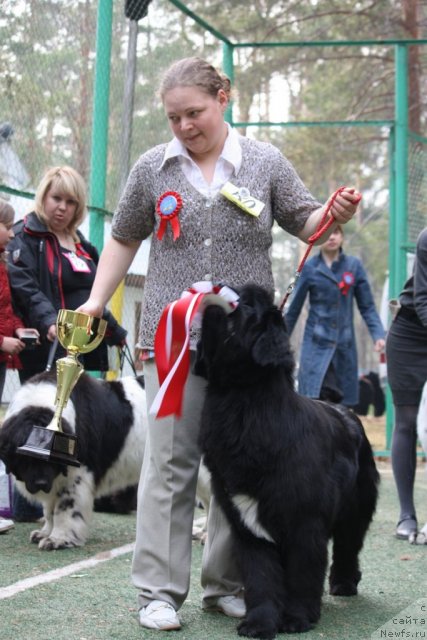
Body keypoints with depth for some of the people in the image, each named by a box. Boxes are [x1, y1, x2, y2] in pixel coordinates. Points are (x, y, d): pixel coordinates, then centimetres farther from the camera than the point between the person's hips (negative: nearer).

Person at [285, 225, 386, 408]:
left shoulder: (354, 265, 5)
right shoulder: (310, 268, 1)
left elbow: (367, 306, 7)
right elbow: (293, 309, 7)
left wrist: (378, 335, -7)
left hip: (345, 344, 2)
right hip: (316, 344, -2)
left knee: (341, 403, 3)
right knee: (316, 399, -13)